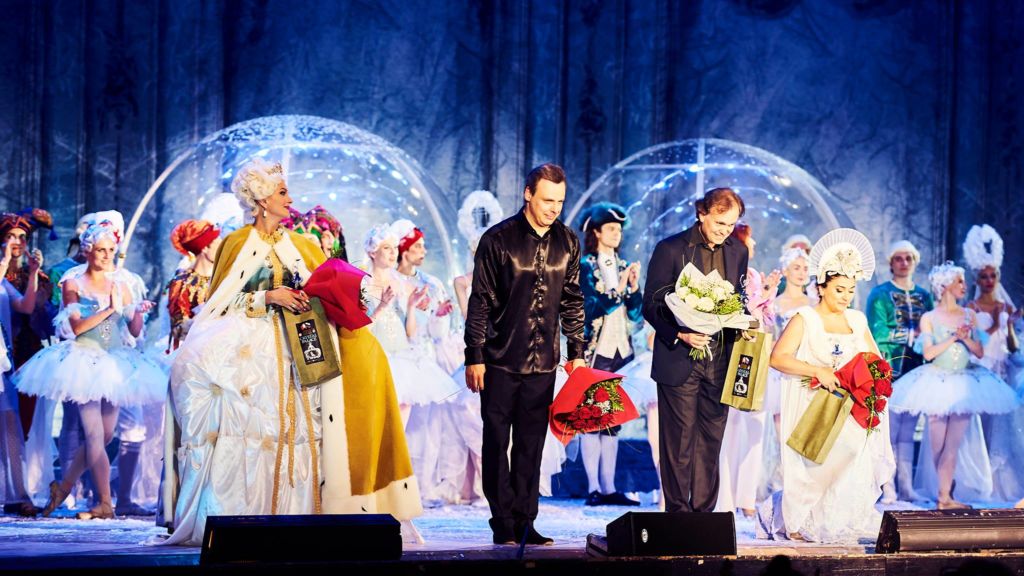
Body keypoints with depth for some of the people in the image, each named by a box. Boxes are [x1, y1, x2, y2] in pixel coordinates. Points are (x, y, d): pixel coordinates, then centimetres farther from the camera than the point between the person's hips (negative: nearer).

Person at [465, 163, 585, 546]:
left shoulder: (567, 243, 6)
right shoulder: (498, 240, -6)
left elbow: (572, 301, 14)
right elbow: (480, 301, -5)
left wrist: (576, 352, 11)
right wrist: (474, 356, -7)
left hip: (543, 363, 3)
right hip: (500, 361, -3)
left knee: (532, 444, 6)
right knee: (497, 442, 1)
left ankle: (525, 523, 11)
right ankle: (504, 522, 7)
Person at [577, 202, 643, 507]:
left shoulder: (623, 266, 14)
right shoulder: (585, 266, -2)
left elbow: (635, 314, 11)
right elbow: (590, 308, -11)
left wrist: (634, 287, -4)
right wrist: (618, 290, -17)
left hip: (619, 351, 6)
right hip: (594, 351, -6)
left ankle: (609, 487, 8)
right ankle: (593, 487, -5)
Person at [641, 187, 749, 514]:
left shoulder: (738, 252, 9)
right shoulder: (671, 249, -6)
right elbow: (651, 306, -5)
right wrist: (681, 334, -19)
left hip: (720, 363, 4)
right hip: (680, 361, -4)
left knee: (710, 443, 7)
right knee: (679, 444, -1)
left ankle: (704, 514, 14)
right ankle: (678, 517, 6)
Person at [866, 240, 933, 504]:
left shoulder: (924, 296, 16)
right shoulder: (880, 294, 2)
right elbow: (877, 333, -9)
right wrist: (912, 334, -11)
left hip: (915, 371, 4)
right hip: (888, 372, -4)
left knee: (907, 433, 6)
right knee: (889, 430, -8)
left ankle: (906, 487, 6)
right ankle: (887, 488, -6)